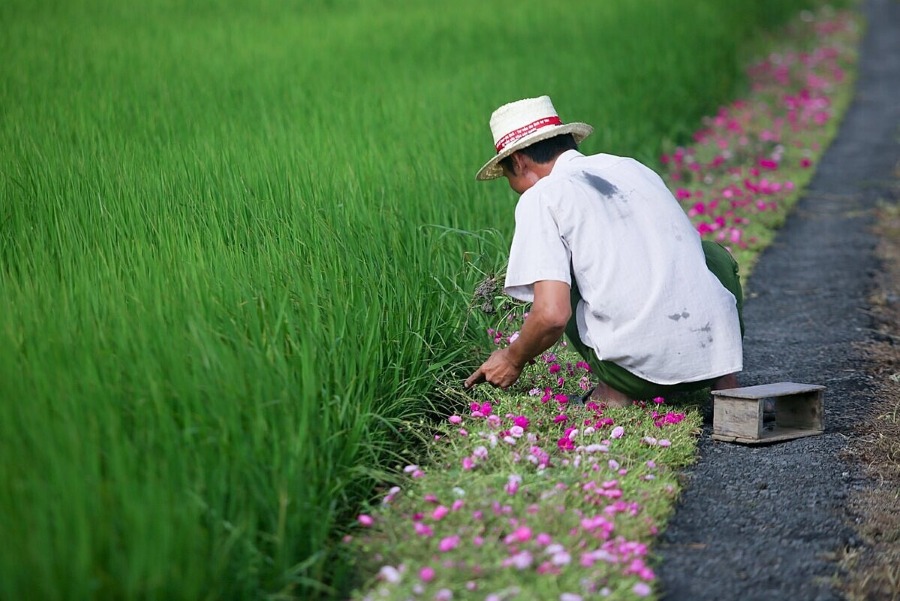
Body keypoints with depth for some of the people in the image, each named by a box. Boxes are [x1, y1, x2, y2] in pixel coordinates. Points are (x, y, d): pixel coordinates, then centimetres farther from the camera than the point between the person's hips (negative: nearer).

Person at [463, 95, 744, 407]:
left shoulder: (541, 197, -1)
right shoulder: (633, 167, 17)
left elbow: (552, 315, -12)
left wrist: (513, 359, 9)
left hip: (643, 365, -5)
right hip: (718, 345, 5)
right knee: (714, 255, 35)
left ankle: (615, 393, 7)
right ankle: (725, 383, 19)